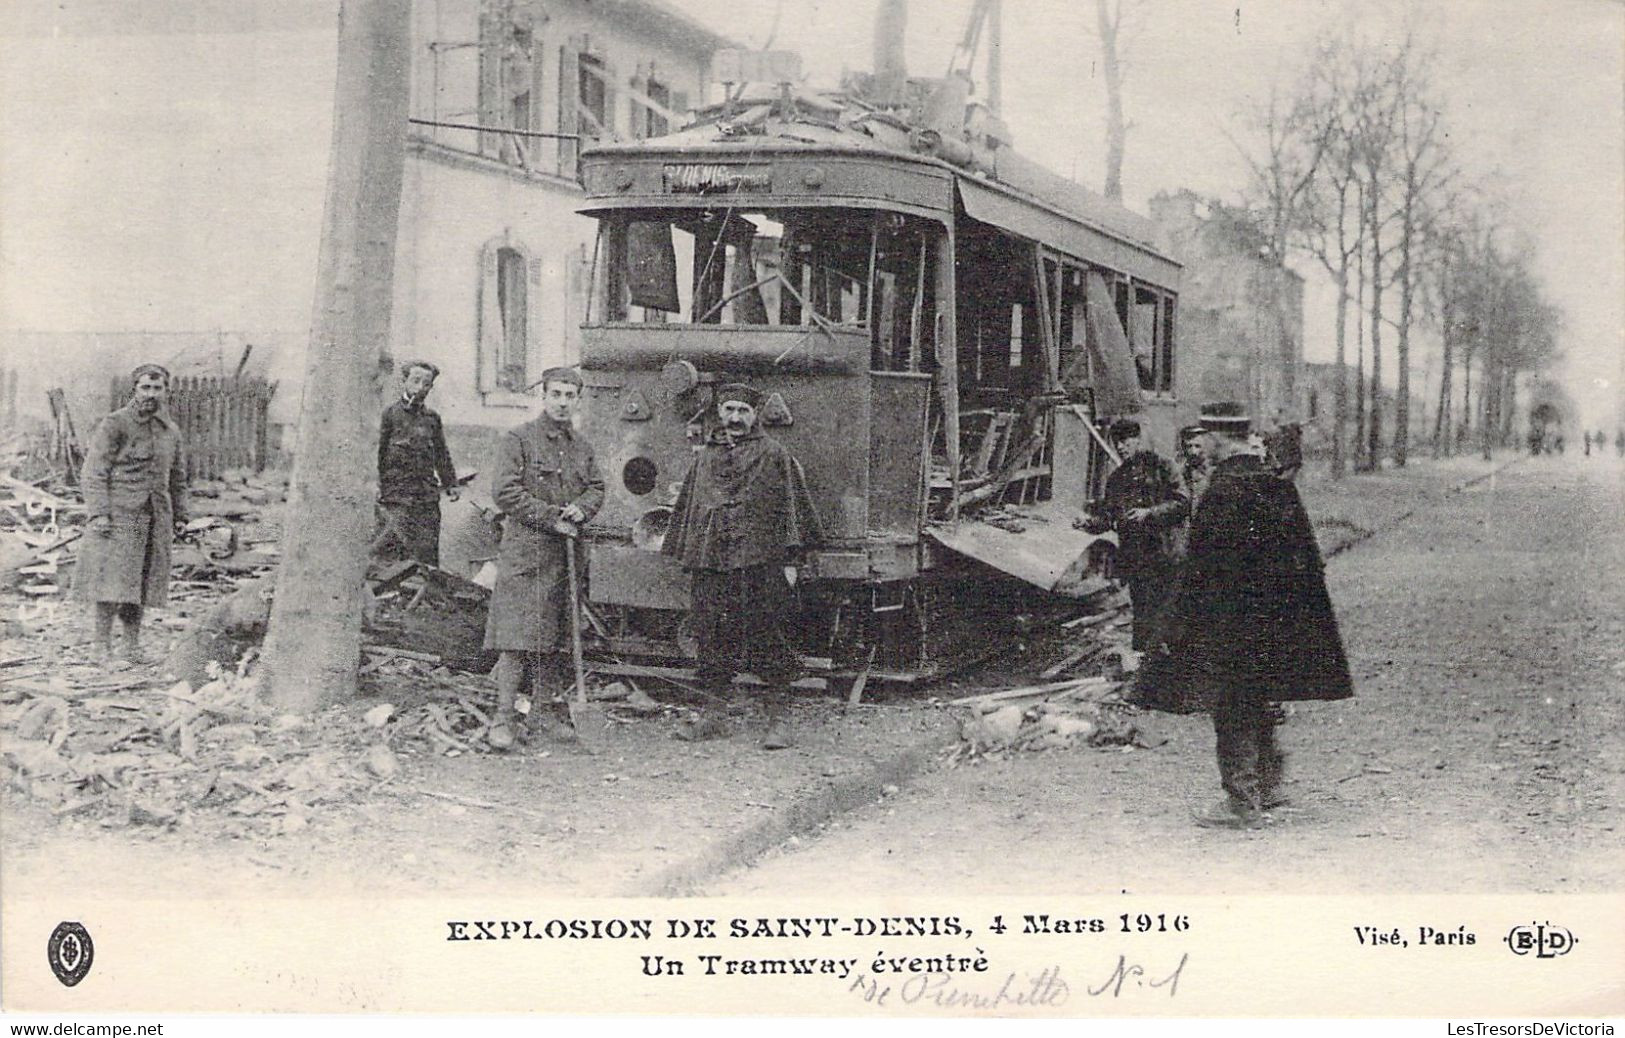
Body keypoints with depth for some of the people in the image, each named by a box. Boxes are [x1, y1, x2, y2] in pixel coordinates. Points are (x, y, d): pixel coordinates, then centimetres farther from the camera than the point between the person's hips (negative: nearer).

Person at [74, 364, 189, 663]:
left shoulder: (171, 431, 13)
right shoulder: (114, 424, -4)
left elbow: (178, 478, 22)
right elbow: (93, 473, -8)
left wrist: (179, 516, 16)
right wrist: (97, 513, -17)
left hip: (155, 520, 5)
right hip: (118, 515, -5)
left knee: (143, 581, 5)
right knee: (112, 580, -8)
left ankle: (132, 644, 10)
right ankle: (103, 645, -2)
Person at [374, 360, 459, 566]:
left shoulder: (432, 418, 14)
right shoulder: (390, 414, -1)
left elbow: (441, 454, 22)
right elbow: (378, 452, -4)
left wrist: (450, 484, 14)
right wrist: (377, 485, -9)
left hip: (427, 498, 5)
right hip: (395, 498, -4)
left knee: (427, 557, 4)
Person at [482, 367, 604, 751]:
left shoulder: (581, 447, 16)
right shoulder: (518, 440, -4)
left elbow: (596, 488, 20)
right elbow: (505, 492, -10)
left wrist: (581, 509, -3)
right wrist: (552, 517, -13)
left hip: (567, 552, 6)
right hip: (525, 551, -6)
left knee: (557, 637, 8)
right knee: (516, 635, -11)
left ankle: (541, 712, 17)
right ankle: (504, 717, -10)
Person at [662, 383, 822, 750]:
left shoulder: (774, 455, 3)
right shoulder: (705, 458, 16)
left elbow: (792, 508, 0)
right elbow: (687, 510, 21)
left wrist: (790, 560, -6)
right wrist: (688, 558, 16)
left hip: (759, 562, -5)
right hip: (709, 563, 5)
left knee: (768, 637, -6)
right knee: (712, 637, 6)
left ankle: (778, 719, -2)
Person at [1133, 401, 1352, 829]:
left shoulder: (1224, 490, -18)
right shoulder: (1277, 485, 7)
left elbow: (1204, 563, -18)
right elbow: (1305, 555, 13)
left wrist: (1182, 619, -13)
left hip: (1229, 616, -8)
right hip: (1275, 615, 8)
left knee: (1232, 708, -1)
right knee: (1258, 703, 20)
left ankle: (1242, 801, 3)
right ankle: (1268, 785, 29)